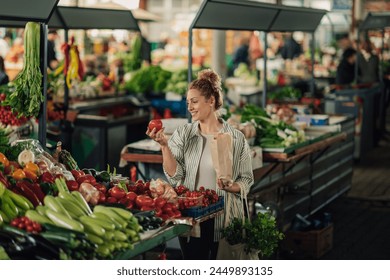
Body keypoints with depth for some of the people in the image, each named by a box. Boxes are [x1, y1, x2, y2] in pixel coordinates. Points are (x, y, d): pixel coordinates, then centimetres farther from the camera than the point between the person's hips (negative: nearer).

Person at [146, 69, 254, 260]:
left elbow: (246, 181, 1)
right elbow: (175, 176, -7)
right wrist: (164, 145, -18)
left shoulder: (236, 138, -3)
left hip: (223, 220, -1)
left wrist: (230, 187, -18)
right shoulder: (183, 134, 2)